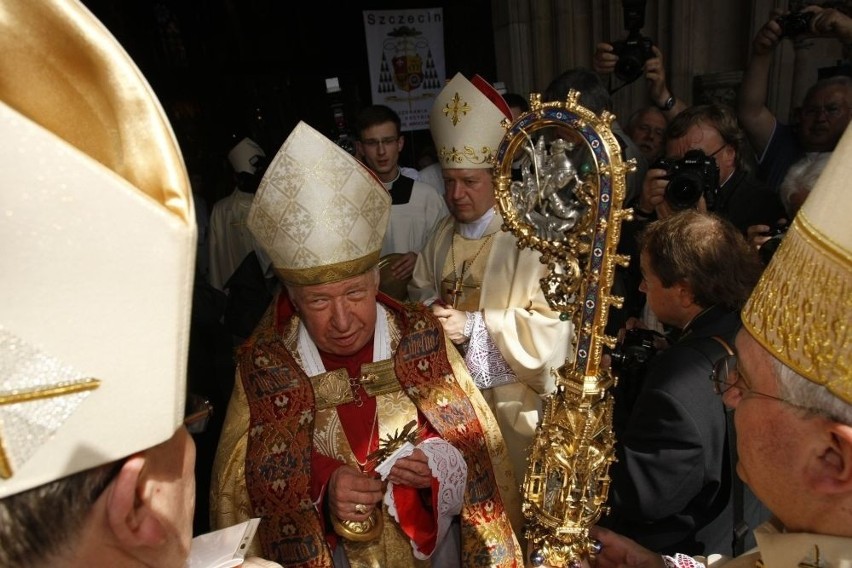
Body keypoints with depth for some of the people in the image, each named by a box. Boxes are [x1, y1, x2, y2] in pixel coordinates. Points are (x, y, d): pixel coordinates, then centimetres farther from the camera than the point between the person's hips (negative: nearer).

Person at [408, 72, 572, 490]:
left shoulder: (527, 240, -17)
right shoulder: (443, 236, 4)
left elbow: (551, 324, -21)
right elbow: (420, 293, 13)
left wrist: (474, 325, -23)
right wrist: (430, 312, -10)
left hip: (510, 400, -5)